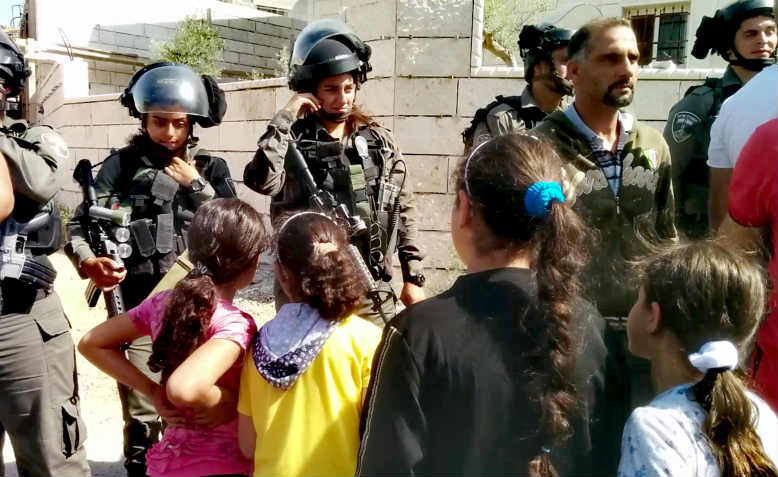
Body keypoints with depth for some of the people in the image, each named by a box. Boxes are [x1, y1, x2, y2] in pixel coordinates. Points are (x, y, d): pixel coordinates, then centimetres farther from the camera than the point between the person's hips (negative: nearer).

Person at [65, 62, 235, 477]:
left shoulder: (210, 168, 7)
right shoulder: (123, 164, 2)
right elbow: (79, 224, -6)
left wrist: (195, 185, -7)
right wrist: (88, 260, -27)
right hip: (138, 307, -2)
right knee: (141, 413, 2)